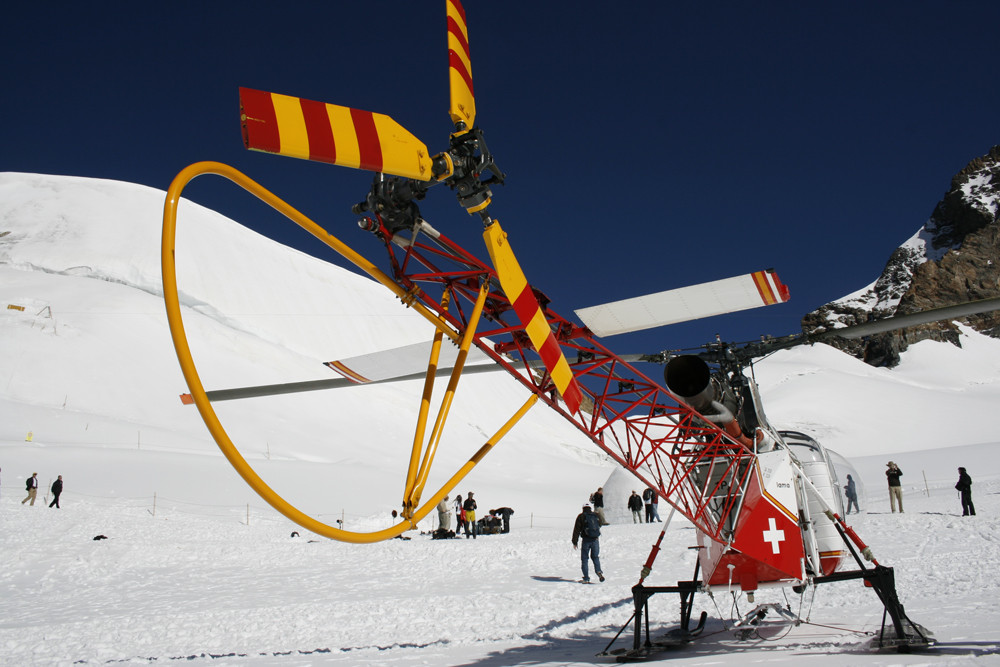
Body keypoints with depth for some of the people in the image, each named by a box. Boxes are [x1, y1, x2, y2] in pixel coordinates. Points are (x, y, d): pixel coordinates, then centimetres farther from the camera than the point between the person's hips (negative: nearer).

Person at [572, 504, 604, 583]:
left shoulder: (581, 516, -3)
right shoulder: (596, 516, 6)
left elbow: (576, 530, -5)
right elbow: (599, 525, 23)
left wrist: (575, 542, -1)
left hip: (586, 540, -3)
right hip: (596, 540, 3)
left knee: (584, 559, 7)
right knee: (595, 557, 17)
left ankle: (586, 578, 4)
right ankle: (598, 571, -8)